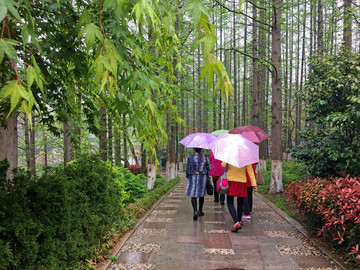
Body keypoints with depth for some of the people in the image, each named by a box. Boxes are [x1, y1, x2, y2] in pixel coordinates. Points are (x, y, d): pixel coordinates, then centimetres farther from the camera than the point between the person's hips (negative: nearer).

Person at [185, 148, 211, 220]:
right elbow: (209, 168, 4)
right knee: (201, 194, 18)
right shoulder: (205, 158, -6)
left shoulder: (190, 158, -8)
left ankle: (195, 211, -16)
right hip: (203, 178, 1)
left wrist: (188, 176, 14)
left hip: (193, 179, -1)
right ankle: (200, 211, 29)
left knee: (193, 196, 4)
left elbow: (187, 170, -4)